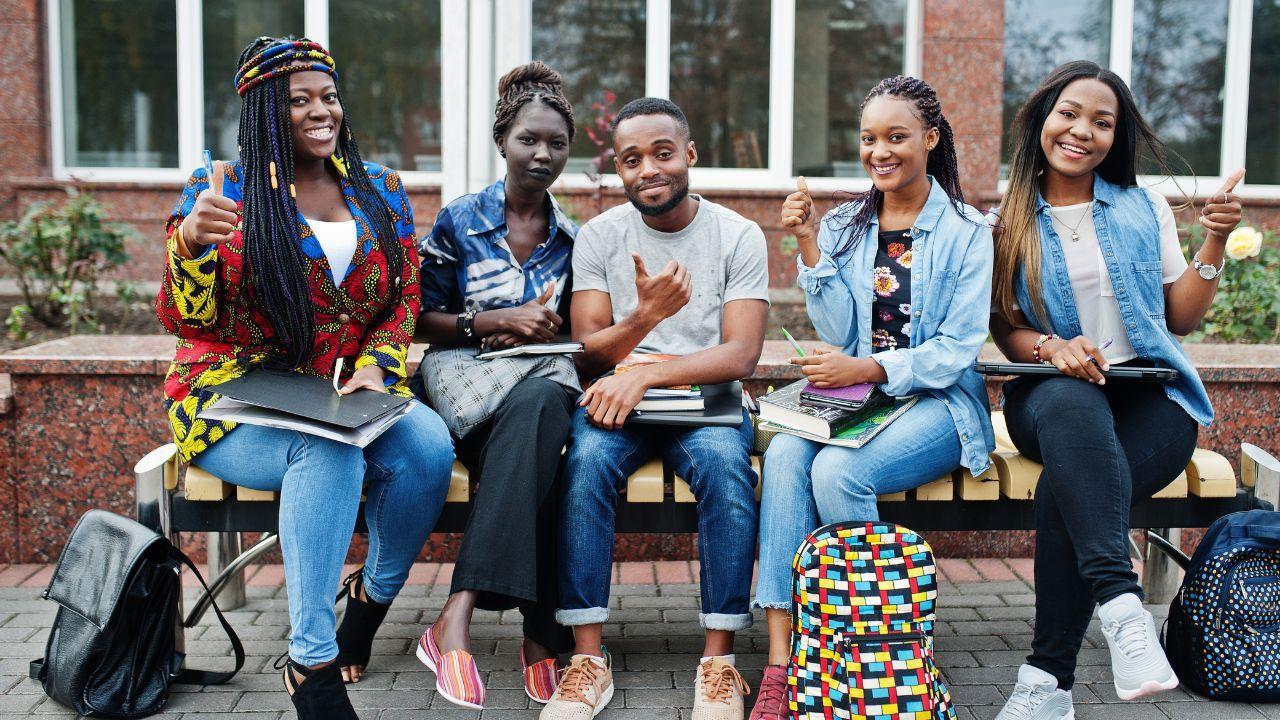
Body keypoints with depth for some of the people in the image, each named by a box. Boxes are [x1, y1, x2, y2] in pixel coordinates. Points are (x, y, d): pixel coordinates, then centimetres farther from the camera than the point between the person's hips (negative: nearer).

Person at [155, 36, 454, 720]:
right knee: (329, 452, -35)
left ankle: (374, 594, -1)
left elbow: (405, 298, 12)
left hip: (348, 398, 4)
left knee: (428, 441, -27)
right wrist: (191, 241, -26)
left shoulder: (379, 189, 10)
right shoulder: (217, 190, -1)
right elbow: (184, 320, -5)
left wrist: (375, 366, -8)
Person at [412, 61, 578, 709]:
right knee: (536, 418, -38)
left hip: (545, 372, 2)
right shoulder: (458, 223, 8)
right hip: (467, 371, -2)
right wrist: (498, 322, -8)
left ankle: (457, 617, -42)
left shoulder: (573, 238, 16)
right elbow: (422, 320, 6)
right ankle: (541, 631, -40)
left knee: (537, 405, -39)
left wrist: (543, 329, -1)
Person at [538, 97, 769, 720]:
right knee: (586, 460, -31)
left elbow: (741, 354, -10)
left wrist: (644, 375, -23)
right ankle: (588, 658, -25)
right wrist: (646, 315, -23)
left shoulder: (739, 236, -1)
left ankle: (719, 659, -23)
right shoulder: (599, 236, 4)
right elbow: (587, 352, -2)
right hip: (617, 398, 1)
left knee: (725, 466, -33)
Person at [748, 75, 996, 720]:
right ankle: (781, 661, -31)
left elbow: (957, 350, -7)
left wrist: (868, 368, -21)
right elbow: (839, 331, 2)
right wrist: (808, 244, -7)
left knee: (837, 471, -32)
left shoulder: (965, 231, 0)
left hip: (935, 401, -3)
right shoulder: (844, 225, 12)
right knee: (784, 454, -29)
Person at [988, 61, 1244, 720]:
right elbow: (1003, 328, 7)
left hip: (1152, 395, 0)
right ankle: (1121, 601, -47)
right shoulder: (1009, 223, 9)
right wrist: (1050, 347, -14)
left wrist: (1214, 243, 0)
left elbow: (1181, 318, 13)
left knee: (1064, 490, -32)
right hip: (1051, 395, 0)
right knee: (1072, 405, -41)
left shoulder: (1145, 208, 13)